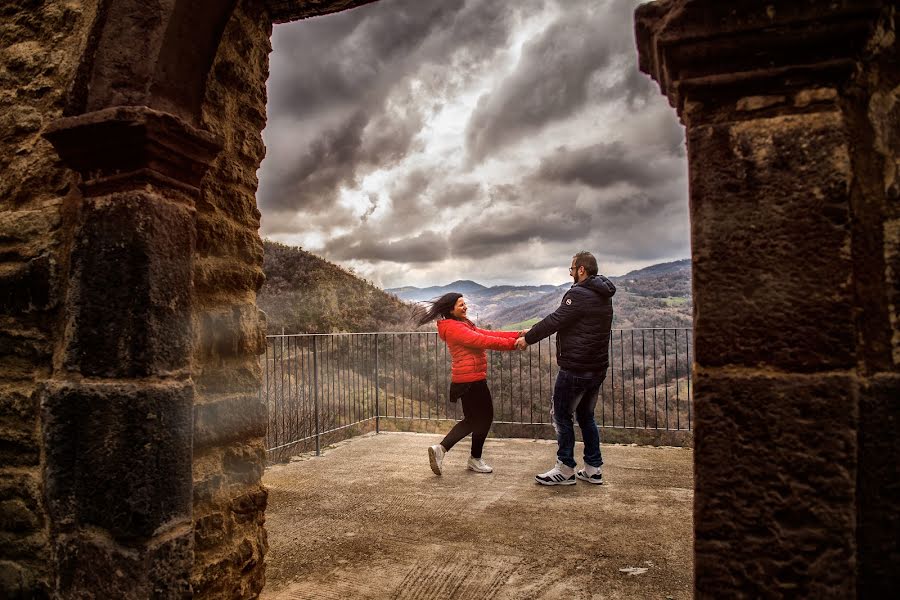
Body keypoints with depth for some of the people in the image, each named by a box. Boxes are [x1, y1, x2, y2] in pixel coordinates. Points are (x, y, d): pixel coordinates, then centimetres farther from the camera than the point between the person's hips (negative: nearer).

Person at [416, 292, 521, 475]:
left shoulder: (463, 325, 16)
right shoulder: (453, 328, -16)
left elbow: (488, 333, 6)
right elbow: (484, 341, -22)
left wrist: (517, 335, -3)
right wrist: (513, 343, -20)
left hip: (469, 380, 10)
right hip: (471, 380, -10)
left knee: (472, 419, 17)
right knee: (485, 417, 6)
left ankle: (440, 449, 14)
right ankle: (475, 460, 21)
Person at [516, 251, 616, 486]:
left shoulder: (578, 294, -17)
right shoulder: (603, 296, 13)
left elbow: (554, 321, -16)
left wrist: (528, 338, -4)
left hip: (575, 368, -9)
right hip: (597, 368, 9)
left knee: (562, 416, 3)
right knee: (586, 415, 18)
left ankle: (565, 470, 9)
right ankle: (593, 469, 21)